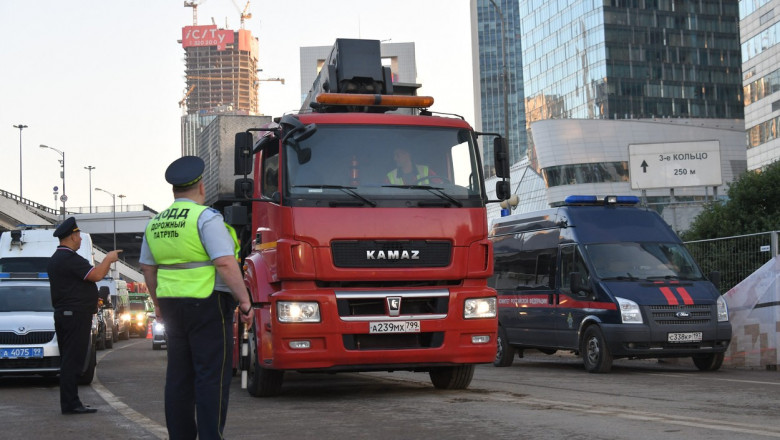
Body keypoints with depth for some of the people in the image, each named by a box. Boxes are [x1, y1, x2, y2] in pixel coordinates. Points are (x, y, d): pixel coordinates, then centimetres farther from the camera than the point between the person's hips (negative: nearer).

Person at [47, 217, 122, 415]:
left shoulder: (55, 259, 18)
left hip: (62, 314, 11)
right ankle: (70, 404, -10)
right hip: (76, 315, -11)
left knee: (69, 360, 12)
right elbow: (96, 275, -22)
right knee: (73, 360, -9)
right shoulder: (69, 258, -16)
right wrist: (108, 259, -6)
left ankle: (69, 402, 16)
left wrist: (106, 263, 15)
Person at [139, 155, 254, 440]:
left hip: (173, 306, 7)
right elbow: (225, 263, -20)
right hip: (208, 305, -7)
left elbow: (148, 268, 17)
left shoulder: (156, 223, 10)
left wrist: (159, 304, 28)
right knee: (212, 376, -5)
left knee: (179, 376, 11)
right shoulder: (206, 218, -12)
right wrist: (245, 301, -15)